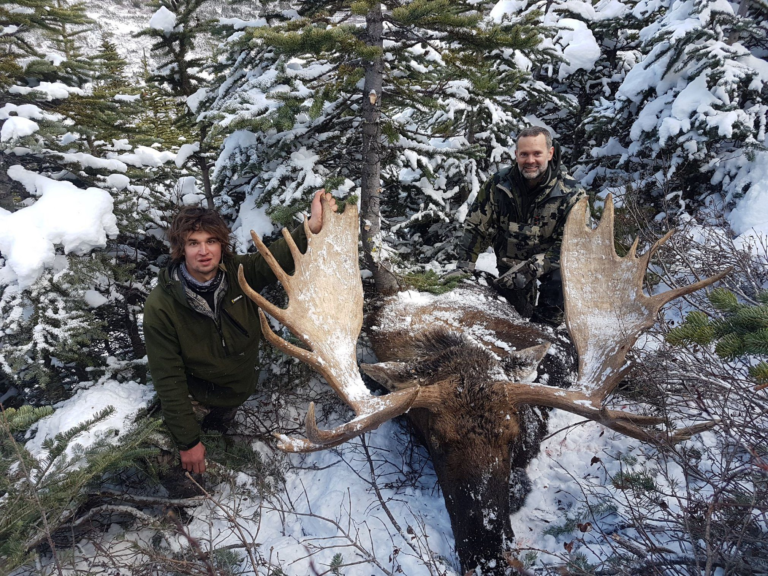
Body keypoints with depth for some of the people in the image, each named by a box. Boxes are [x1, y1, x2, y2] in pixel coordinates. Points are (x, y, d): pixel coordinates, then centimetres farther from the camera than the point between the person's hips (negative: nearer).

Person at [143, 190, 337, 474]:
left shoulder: (239, 273, -23)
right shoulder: (161, 307, -32)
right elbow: (168, 380, -28)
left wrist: (312, 228, -58)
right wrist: (188, 443, -26)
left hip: (243, 385, 4)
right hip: (197, 396, -4)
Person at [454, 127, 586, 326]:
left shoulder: (570, 194, -18)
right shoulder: (498, 184, -12)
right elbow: (476, 226, -3)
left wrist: (531, 268, -28)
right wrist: (464, 267, -7)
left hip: (550, 262, -2)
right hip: (510, 262, 2)